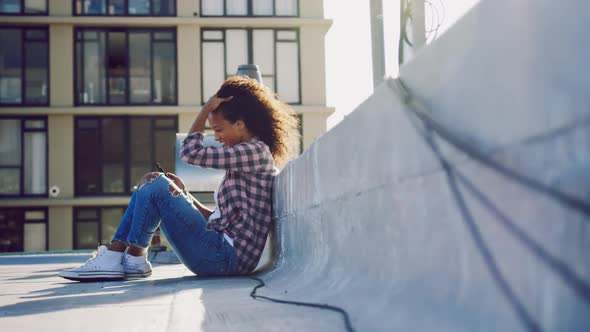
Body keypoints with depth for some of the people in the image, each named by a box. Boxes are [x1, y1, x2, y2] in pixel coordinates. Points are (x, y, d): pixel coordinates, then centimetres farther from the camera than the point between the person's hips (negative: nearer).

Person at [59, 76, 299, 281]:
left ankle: (135, 258, -1)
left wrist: (206, 109, -5)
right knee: (150, 184, 8)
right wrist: (185, 197, 7)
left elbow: (191, 153, -17)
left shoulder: (255, 152, -8)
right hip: (224, 255, 10)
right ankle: (116, 256, -2)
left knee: (157, 185, -11)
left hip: (228, 257, -10)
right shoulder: (247, 157, 22)